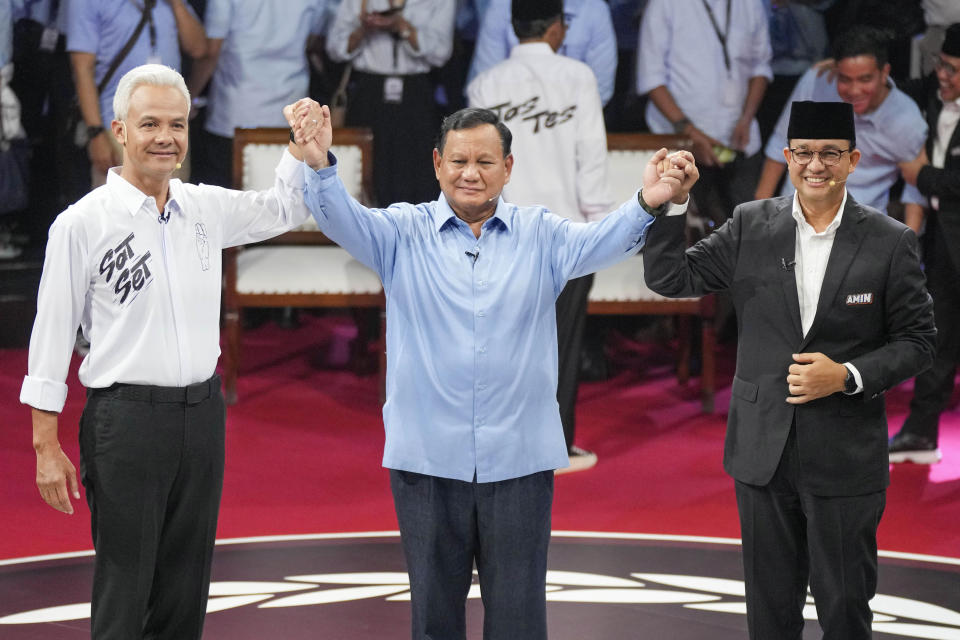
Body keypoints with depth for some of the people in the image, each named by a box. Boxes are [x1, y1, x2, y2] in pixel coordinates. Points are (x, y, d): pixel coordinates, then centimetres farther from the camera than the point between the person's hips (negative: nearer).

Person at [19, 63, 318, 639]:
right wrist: (47, 446, -7)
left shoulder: (206, 208, 8)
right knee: (123, 594, -3)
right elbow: (52, 335, -4)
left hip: (203, 413, 5)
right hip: (126, 415, -5)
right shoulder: (82, 224, -6)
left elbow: (285, 209, 24)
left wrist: (302, 146, 5)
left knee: (185, 592, 10)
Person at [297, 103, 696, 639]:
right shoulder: (404, 233, 3)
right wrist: (321, 166, -35)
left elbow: (600, 241, -12)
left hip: (519, 458, 0)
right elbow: (344, 221, -13)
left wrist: (651, 203, -34)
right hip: (428, 456, 0)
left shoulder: (540, 234, 4)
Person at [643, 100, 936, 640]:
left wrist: (847, 376, -15)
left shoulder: (891, 242, -4)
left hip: (845, 458, -2)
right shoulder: (751, 226, 2)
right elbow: (669, 278, 1)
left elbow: (917, 342, -1)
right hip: (764, 452, 2)